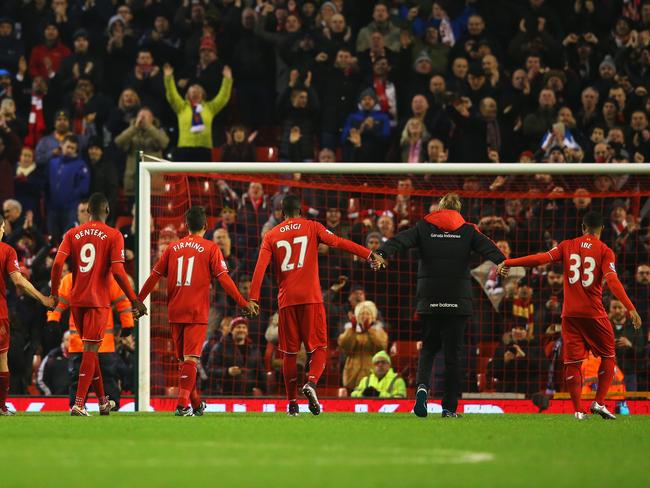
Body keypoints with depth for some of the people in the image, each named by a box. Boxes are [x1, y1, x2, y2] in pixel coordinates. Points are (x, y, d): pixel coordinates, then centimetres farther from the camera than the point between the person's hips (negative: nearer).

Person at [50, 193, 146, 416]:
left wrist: (54, 294, 5)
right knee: (90, 350, -5)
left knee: (91, 349, 17)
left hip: (76, 300, 4)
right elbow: (118, 272, -12)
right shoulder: (114, 235, -4)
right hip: (98, 301, -4)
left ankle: (103, 401, 27)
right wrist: (135, 300, -6)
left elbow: (58, 264, -5)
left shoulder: (73, 234, 6)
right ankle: (78, 404, -17)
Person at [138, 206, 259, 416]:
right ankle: (183, 404, -20)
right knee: (191, 358, -8)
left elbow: (154, 276, 11)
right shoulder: (210, 248, -1)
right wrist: (244, 303, -4)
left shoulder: (173, 247, 10)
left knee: (185, 359, 14)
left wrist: (138, 300, 18)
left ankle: (196, 404, 22)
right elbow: (224, 279, -7)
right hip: (197, 312, -4)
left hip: (175, 312, 4)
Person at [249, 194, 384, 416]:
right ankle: (311, 382, -25)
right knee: (318, 347, 3)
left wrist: (253, 298, -4)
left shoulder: (271, 236, 10)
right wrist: (369, 255, -8)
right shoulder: (312, 227, 5)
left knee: (289, 352, 9)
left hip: (286, 300, 2)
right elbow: (339, 242, -6)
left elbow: (260, 267, 0)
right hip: (311, 298, -2)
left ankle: (292, 403, 9)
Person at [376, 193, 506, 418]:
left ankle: (422, 385, -13)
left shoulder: (424, 227, 7)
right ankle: (449, 406, 4)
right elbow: (486, 246, -9)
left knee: (429, 347, 15)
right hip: (458, 301, -1)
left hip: (429, 300, 1)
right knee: (453, 352, 5)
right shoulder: (467, 230, 7)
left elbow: (400, 240, -8)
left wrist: (381, 253, -23)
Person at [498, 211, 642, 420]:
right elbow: (612, 281, -16)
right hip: (594, 314, -2)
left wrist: (508, 262, -6)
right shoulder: (605, 251, -3)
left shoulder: (567, 246, 5)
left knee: (572, 362, 6)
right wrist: (630, 308, -21)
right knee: (608, 357, 13)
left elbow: (543, 258, -7)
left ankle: (577, 410, 0)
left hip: (570, 313, 2)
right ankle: (599, 402, 2)